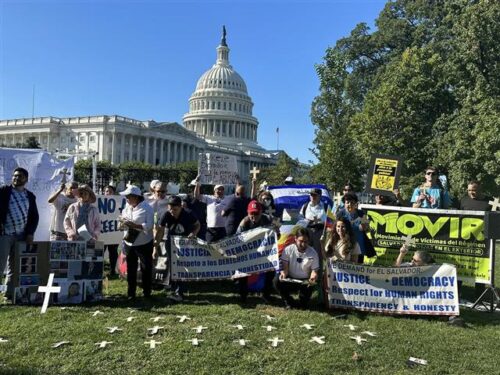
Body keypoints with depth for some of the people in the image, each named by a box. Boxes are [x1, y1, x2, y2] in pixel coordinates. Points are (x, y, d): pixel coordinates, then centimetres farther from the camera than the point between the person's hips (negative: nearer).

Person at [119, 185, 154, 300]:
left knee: (146, 269, 6)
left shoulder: (147, 208, -13)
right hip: (129, 243, 6)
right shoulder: (127, 207, 7)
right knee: (130, 270, 12)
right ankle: (131, 293, 23)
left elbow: (149, 226, -21)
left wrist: (133, 225, -27)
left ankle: (147, 292, 20)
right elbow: (123, 220, 15)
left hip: (144, 244, -6)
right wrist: (123, 222, -8)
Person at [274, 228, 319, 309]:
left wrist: (313, 278, -34)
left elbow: (314, 271, -9)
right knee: (277, 280, -28)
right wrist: (283, 273, -33)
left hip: (305, 282, -1)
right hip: (290, 280, 1)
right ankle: (289, 302, -2)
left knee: (310, 286, -34)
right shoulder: (288, 249, -9)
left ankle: (303, 303, 2)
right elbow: (285, 267, -9)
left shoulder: (313, 253, -8)